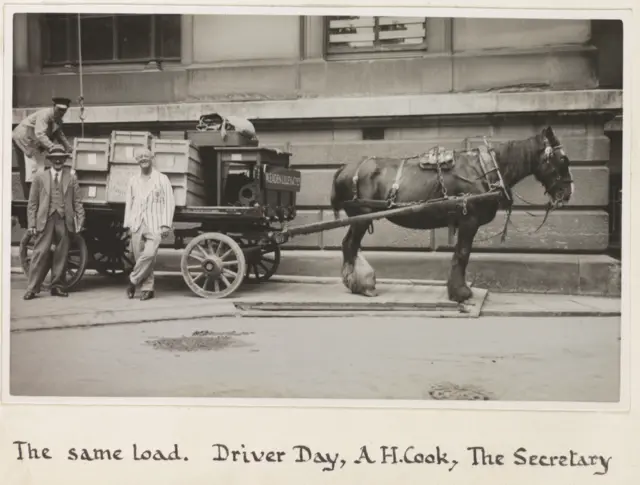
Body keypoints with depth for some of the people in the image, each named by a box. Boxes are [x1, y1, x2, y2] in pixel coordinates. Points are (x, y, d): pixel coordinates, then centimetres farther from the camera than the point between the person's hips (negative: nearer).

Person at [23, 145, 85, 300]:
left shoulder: (71, 177, 11)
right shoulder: (40, 177, 10)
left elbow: (77, 202, 7)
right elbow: (32, 203, 7)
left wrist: (80, 222, -2)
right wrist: (32, 224, -1)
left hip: (65, 221, 1)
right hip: (45, 220, -1)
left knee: (61, 255, 4)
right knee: (40, 253, -7)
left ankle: (57, 286, 14)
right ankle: (32, 288, -3)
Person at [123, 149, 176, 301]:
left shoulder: (162, 179, 5)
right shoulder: (133, 181, 15)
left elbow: (169, 203, 1)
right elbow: (129, 203, 16)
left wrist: (166, 225, -8)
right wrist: (128, 224, 7)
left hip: (154, 225, -3)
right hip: (137, 225, 3)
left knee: (149, 254, -19)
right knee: (140, 257, 1)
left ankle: (133, 280, -2)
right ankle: (147, 288, 11)